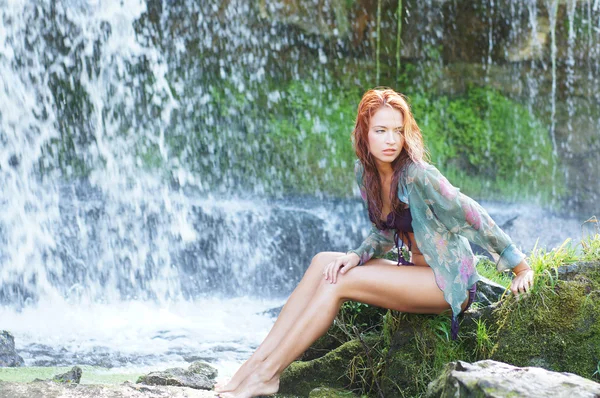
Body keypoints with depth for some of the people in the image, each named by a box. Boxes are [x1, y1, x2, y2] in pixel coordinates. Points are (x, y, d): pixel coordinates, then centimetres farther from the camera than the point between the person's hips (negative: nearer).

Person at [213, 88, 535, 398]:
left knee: (337, 282, -19)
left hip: (449, 282, -7)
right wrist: (357, 256, -9)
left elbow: (473, 217, -16)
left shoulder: (416, 175, -21)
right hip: (416, 272, 7)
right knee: (323, 263, -9)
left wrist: (522, 269, -12)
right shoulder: (364, 172, 1)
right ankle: (258, 361, -14)